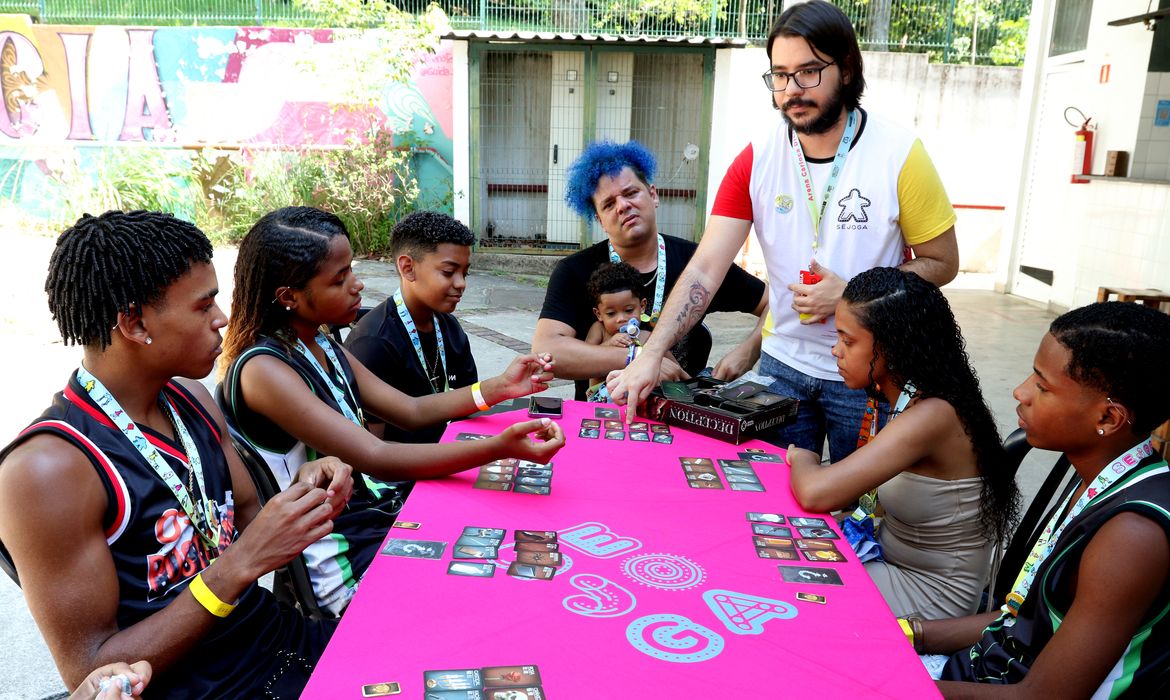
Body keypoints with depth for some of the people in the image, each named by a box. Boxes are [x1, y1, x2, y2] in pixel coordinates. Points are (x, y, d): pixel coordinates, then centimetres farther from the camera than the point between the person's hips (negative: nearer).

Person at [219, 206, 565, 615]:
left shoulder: (324, 349, 7)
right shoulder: (263, 370, -20)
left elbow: (411, 411, 11)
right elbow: (375, 458, -28)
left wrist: (498, 388, -1)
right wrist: (499, 448, -37)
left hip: (384, 507, 8)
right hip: (345, 560, -8)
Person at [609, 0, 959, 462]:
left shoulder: (900, 155, -13)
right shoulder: (756, 161, -7)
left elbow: (942, 263, -5)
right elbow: (704, 269, -13)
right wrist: (652, 354, -25)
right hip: (782, 365, 2)